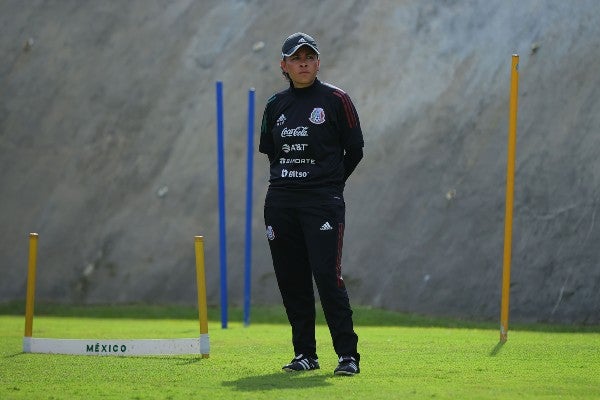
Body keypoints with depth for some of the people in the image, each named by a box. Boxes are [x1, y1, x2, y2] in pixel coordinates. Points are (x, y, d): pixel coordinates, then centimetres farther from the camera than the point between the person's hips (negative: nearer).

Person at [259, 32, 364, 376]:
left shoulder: (336, 100, -2)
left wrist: (330, 183, 8)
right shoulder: (276, 105, 11)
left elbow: (355, 149, 3)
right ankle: (305, 354, 14)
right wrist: (287, 180, 14)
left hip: (323, 202, -5)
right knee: (291, 280, 5)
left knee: (327, 276, -15)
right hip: (281, 202, 5)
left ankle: (348, 354, -11)